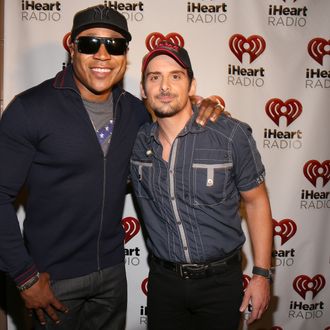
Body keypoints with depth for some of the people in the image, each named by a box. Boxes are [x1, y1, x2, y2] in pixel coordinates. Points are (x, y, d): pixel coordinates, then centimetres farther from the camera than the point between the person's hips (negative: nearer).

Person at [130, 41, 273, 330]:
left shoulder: (232, 135, -15)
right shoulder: (138, 142, -5)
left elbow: (256, 202, -6)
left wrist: (261, 274, -6)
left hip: (221, 281, -2)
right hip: (163, 279, 3)